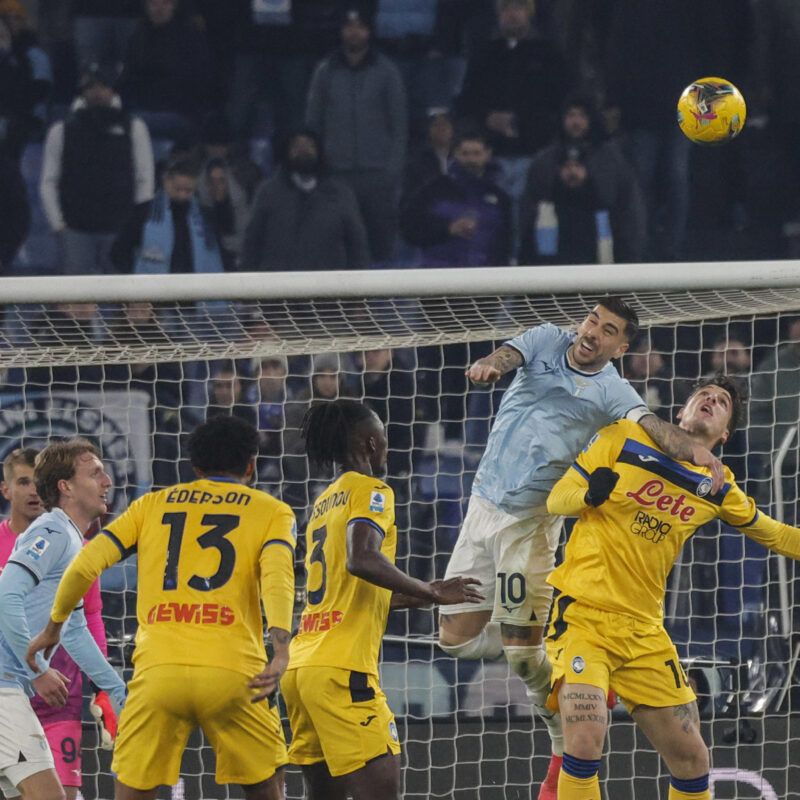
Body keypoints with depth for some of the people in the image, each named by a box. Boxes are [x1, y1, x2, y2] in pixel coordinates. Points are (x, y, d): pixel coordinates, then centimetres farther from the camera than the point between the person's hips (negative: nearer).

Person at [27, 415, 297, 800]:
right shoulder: (272, 512, 14)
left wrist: (53, 627, 26)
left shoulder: (153, 504, 21)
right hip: (232, 672, -1)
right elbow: (276, 572, -7)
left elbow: (86, 564, 12)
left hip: (157, 670, 1)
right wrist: (281, 649, -21)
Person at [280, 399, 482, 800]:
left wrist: (422, 595, 31)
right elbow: (362, 560, -21)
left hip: (300, 665, 9)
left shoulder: (324, 503, 23)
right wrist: (432, 593, -12)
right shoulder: (370, 491, -2)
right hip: (342, 669, -9)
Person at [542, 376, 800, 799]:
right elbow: (555, 498, -1)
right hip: (582, 616, -5)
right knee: (585, 742, -24)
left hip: (643, 632, 5)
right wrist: (589, 494, -22)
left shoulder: (718, 488, 9)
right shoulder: (623, 439, -1)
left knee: (692, 760, 5)